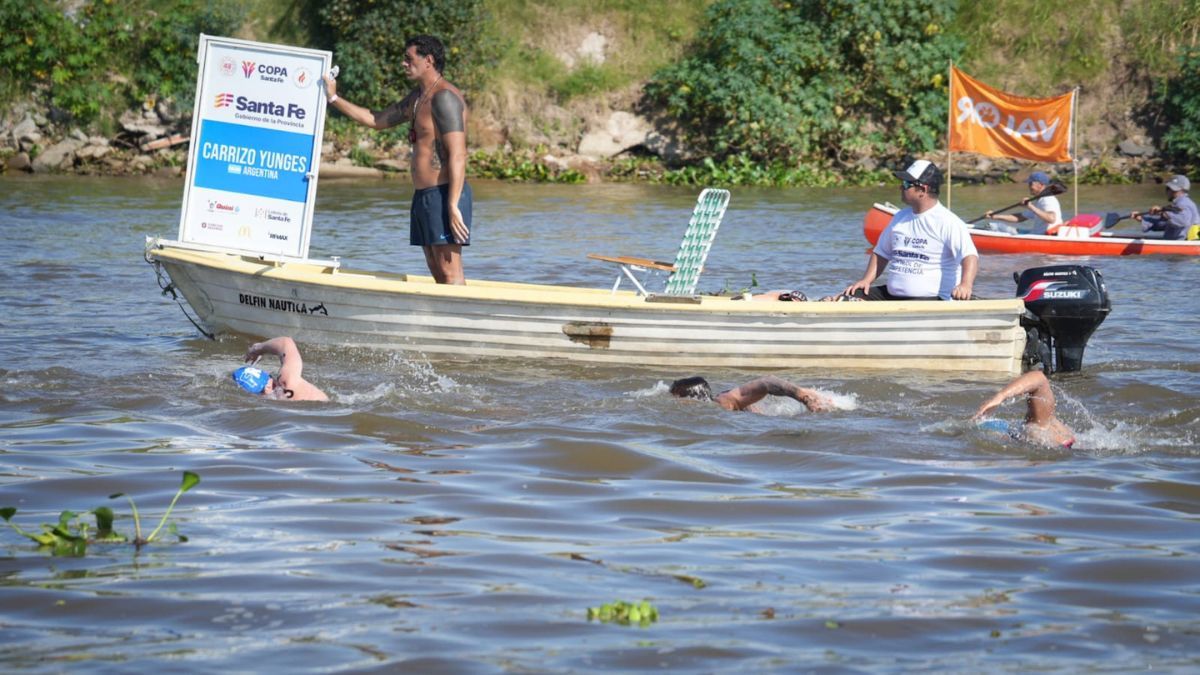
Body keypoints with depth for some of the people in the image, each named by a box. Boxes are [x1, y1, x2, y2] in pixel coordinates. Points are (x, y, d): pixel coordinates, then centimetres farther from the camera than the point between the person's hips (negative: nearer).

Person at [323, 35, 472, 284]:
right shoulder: (417, 98, 18)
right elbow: (376, 120, 31)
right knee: (437, 272, 8)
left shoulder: (444, 97, -13)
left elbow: (458, 155, -20)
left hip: (443, 195, -10)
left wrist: (453, 205, -26)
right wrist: (334, 98, 29)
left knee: (450, 271, -13)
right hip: (424, 196, 10)